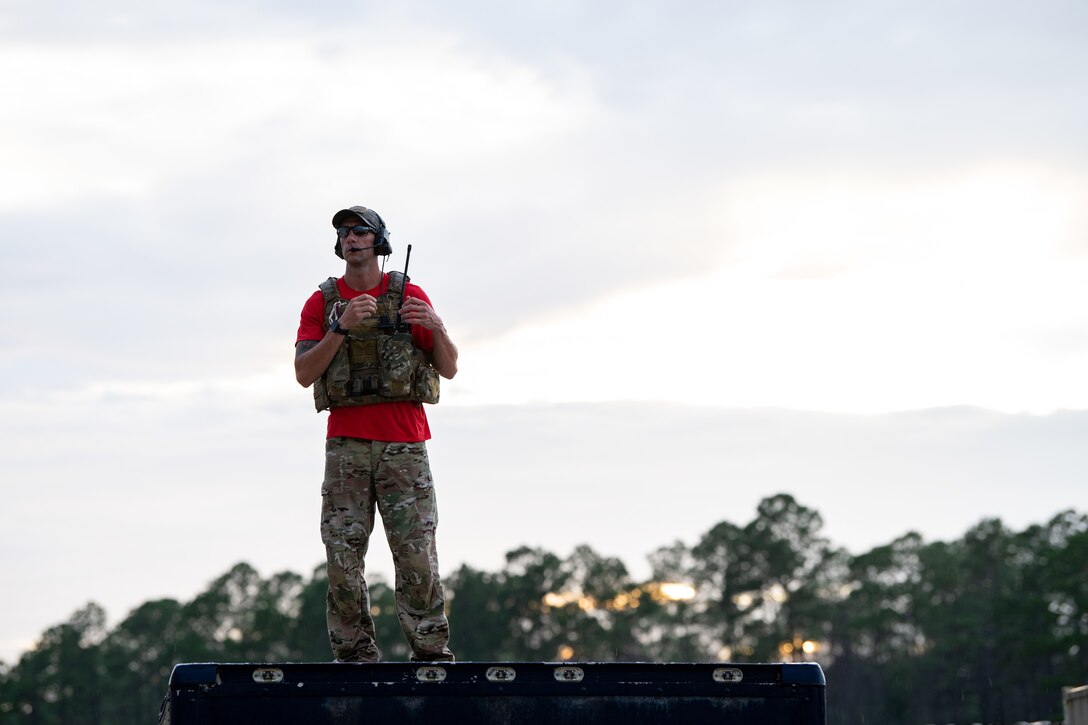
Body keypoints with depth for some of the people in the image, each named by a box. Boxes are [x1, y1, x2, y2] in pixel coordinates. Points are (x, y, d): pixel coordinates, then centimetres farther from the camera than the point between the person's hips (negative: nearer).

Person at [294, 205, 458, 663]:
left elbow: (449, 369, 7)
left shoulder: (409, 295, 8)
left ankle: (431, 653, -4)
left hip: (404, 444, -1)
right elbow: (304, 374, -1)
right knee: (343, 552, -2)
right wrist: (341, 328, -13)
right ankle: (354, 655, 3)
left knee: (416, 551, -6)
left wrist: (437, 328, -13)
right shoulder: (322, 303, 10)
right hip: (346, 443, 1)